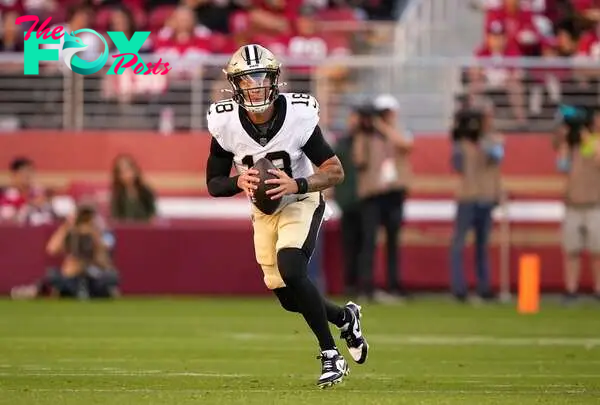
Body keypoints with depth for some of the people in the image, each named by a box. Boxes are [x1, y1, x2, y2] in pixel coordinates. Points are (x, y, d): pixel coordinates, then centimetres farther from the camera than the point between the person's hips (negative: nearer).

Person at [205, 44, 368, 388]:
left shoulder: (298, 115, -23)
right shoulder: (225, 124, -16)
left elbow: (336, 172, -18)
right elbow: (214, 184, -6)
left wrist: (297, 185, -36)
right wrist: (240, 182, -28)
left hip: (302, 202, -4)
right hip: (264, 211, 4)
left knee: (290, 270, -28)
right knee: (289, 298, 2)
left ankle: (331, 356, -15)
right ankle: (346, 317, 34)